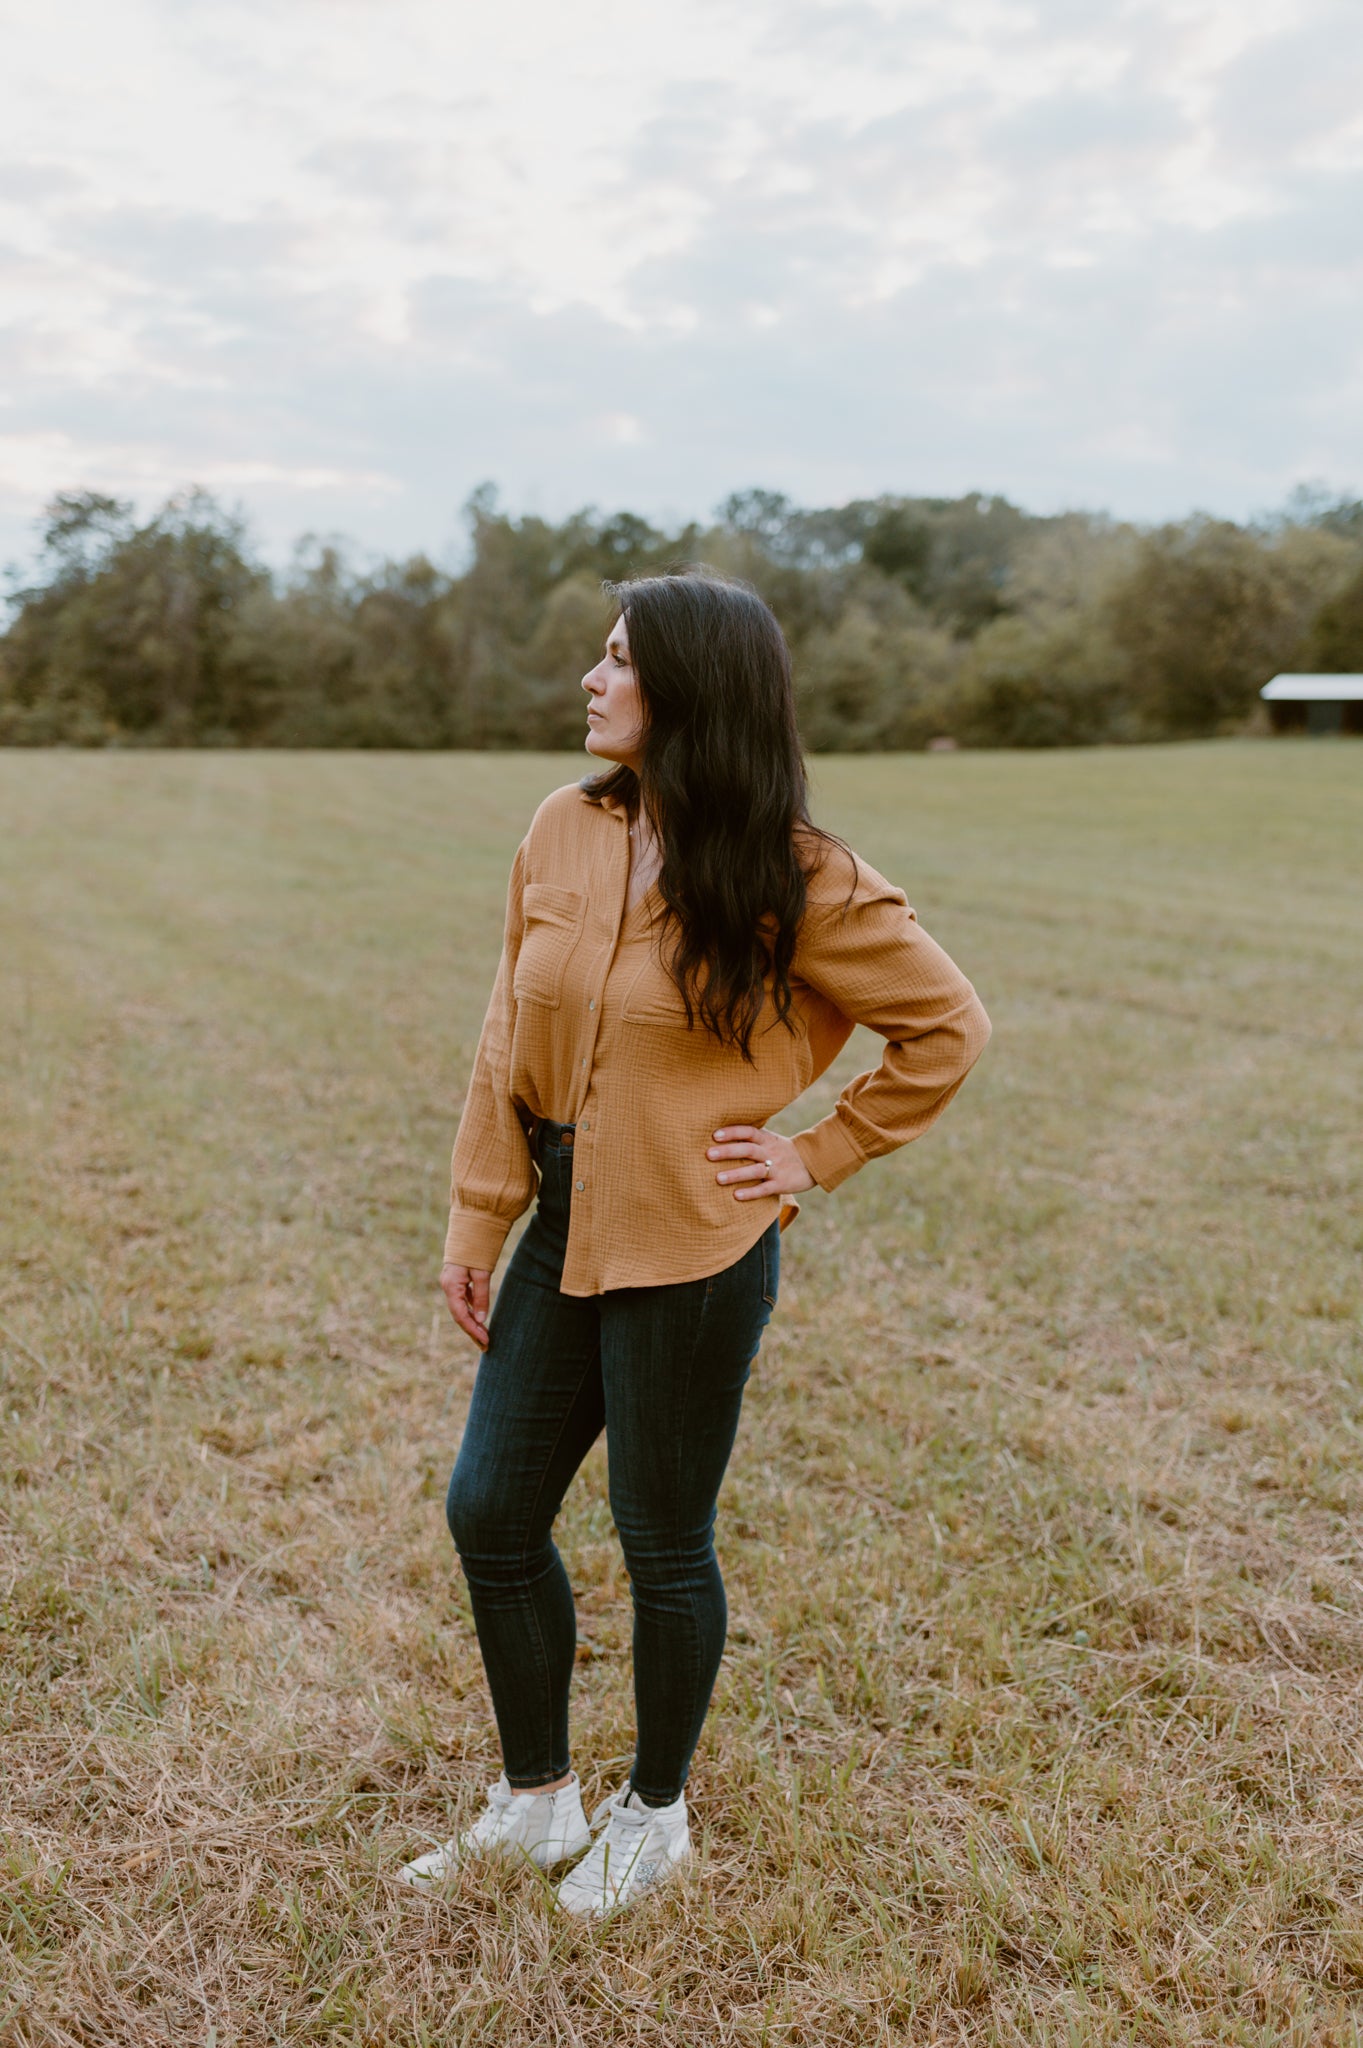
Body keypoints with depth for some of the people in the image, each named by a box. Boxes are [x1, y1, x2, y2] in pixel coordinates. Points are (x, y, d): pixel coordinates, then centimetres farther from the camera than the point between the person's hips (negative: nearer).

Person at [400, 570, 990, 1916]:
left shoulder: (792, 881, -15)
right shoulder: (563, 834, 0)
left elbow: (949, 1027, -5)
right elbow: (508, 1040, 6)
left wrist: (817, 1157, -6)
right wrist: (476, 1220, 5)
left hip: (692, 1249, -6)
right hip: (564, 1231, 6)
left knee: (663, 1543, 10)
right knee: (489, 1512, 12)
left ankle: (655, 1813, 37)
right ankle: (536, 1800, 35)